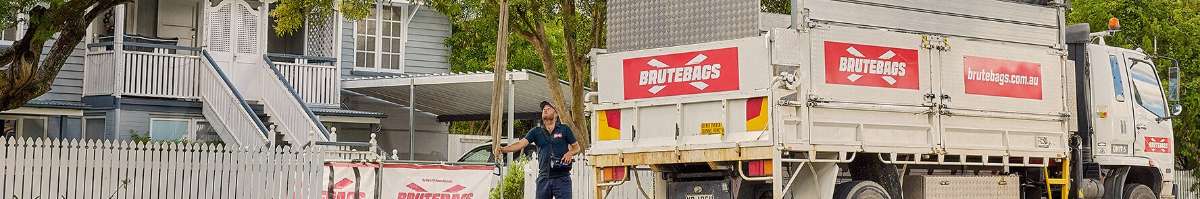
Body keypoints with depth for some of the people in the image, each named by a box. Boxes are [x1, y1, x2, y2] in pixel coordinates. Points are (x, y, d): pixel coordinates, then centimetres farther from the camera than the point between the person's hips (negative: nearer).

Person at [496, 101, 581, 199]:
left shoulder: (564, 129, 6)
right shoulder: (536, 131, 10)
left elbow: (576, 147, 12)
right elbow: (521, 143, -3)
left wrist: (570, 153, -12)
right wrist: (503, 149, -19)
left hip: (562, 177, -2)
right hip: (544, 178, 3)